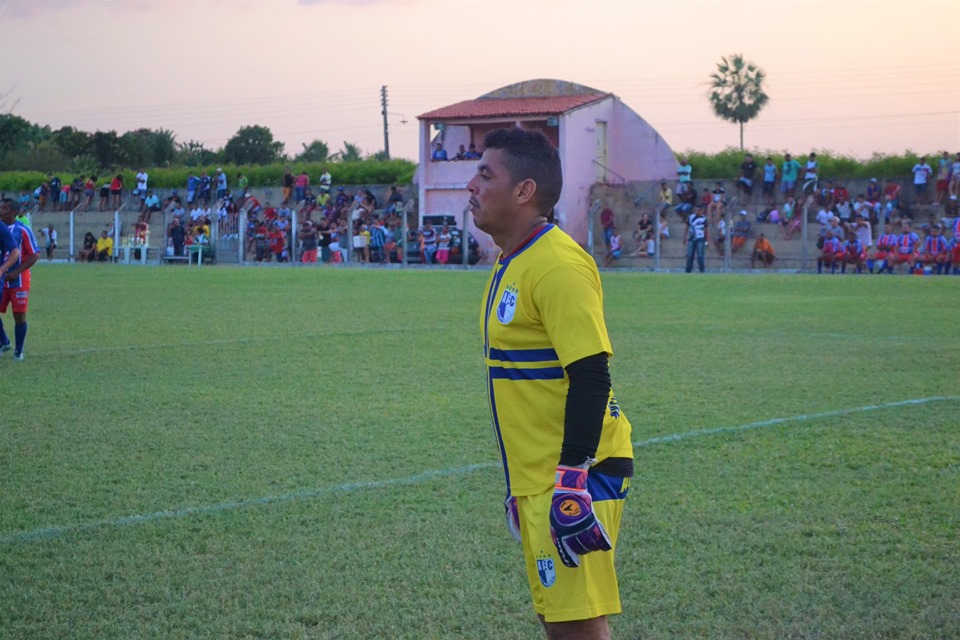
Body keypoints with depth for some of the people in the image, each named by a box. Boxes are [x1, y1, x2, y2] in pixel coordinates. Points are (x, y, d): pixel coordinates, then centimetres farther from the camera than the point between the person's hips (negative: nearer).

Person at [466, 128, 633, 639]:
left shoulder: (558, 265, -17)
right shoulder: (511, 264, 14)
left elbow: (590, 378, -21)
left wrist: (571, 479, -24)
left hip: (574, 477, -10)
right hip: (535, 479, 10)